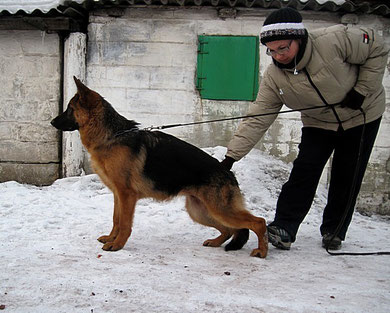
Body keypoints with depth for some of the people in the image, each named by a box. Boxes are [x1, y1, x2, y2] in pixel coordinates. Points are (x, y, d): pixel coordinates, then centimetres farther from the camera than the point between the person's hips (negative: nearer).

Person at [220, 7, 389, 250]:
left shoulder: (335, 40, -32)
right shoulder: (274, 77, -21)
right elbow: (257, 120, -22)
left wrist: (363, 89, -22)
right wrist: (232, 156, -29)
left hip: (362, 115, -2)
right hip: (318, 123, 2)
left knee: (348, 177, 3)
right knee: (304, 171, -13)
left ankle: (334, 231, 19)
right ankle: (284, 229, -7)